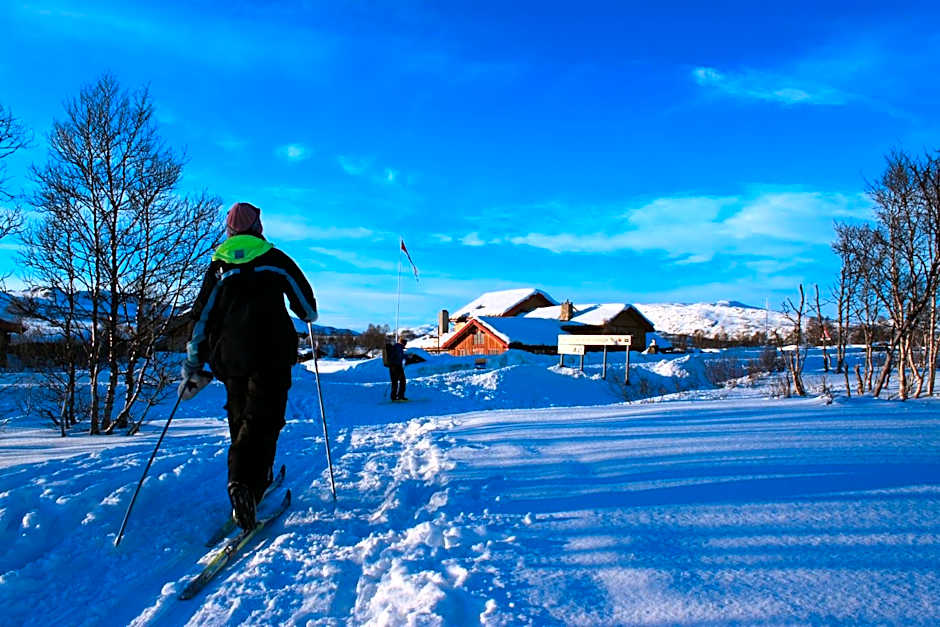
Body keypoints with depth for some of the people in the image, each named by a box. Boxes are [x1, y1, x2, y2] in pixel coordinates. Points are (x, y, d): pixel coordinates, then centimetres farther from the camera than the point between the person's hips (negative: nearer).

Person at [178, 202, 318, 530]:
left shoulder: (218, 264, 14)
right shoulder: (275, 258, 7)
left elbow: (202, 315, 11)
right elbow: (307, 305, 10)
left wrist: (192, 363, 15)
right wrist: (308, 317, 34)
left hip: (230, 353, 4)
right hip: (271, 351, -3)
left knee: (240, 417, 15)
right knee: (263, 417, -8)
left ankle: (256, 481, 18)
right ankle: (244, 484, -27)